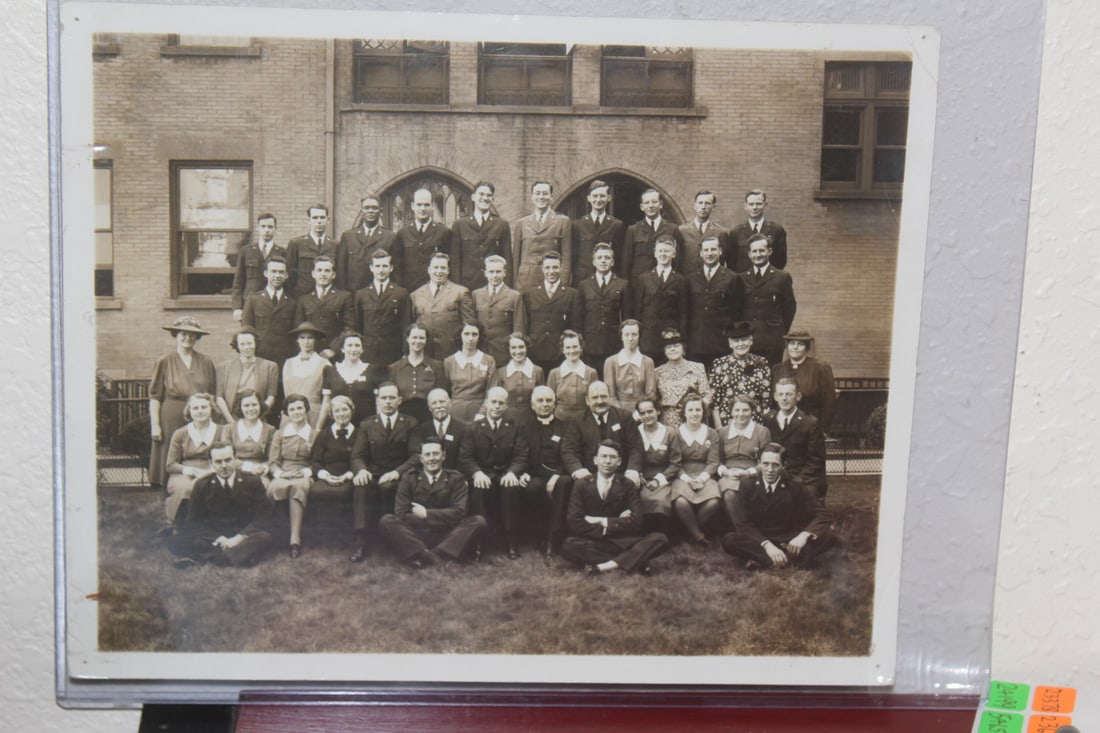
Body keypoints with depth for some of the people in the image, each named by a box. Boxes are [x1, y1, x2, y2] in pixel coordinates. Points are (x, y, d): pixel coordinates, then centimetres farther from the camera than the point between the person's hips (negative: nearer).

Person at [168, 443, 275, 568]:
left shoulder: (252, 482, 1)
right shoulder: (202, 485, 4)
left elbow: (263, 517, -4)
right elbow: (194, 521, 1)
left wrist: (239, 538, -20)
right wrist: (218, 539, -17)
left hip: (243, 535, -1)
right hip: (212, 537, 1)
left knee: (264, 538, -35)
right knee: (176, 543, -25)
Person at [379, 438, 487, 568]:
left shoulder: (455, 478, 8)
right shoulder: (409, 478, 7)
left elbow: (459, 512, -4)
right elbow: (401, 514, -5)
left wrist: (427, 514, -9)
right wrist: (441, 518, -9)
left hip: (446, 535, 0)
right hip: (415, 535, 0)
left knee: (479, 521, -24)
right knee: (386, 521, -23)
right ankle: (429, 556, -39)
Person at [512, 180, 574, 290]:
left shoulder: (563, 221, 6)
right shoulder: (520, 223, 13)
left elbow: (566, 256, 3)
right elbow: (515, 257, 12)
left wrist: (563, 284, -4)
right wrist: (514, 284, 5)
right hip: (525, 281, 2)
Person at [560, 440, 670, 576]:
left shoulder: (627, 486, 6)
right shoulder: (582, 485, 3)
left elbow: (636, 522, -7)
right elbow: (574, 523, -9)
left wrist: (602, 521, -10)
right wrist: (616, 524, -10)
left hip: (622, 542, 1)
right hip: (593, 543, -1)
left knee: (660, 539, -22)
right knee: (568, 546, -33)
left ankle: (605, 566, -31)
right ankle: (633, 561, -28)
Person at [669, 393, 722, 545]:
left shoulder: (712, 434, 15)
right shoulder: (676, 434, 10)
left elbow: (713, 462, 6)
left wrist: (702, 478, -13)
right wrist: (686, 478, -15)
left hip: (705, 477, 1)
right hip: (683, 477, -1)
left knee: (713, 503, -33)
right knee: (680, 502, -36)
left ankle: (693, 531, -6)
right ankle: (698, 536, -14)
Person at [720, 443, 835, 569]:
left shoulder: (796, 486, -6)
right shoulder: (746, 484, -8)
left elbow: (822, 515, -8)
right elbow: (742, 523, -13)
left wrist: (804, 535, -29)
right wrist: (767, 545, -30)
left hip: (789, 541, 1)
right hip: (758, 540, -1)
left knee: (829, 536, -23)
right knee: (728, 540, -31)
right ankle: (790, 560, -31)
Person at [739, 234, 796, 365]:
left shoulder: (782, 278, 4)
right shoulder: (742, 279, 10)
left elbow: (790, 307, 6)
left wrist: (782, 332, 2)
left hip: (772, 340, -1)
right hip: (746, 340, 2)